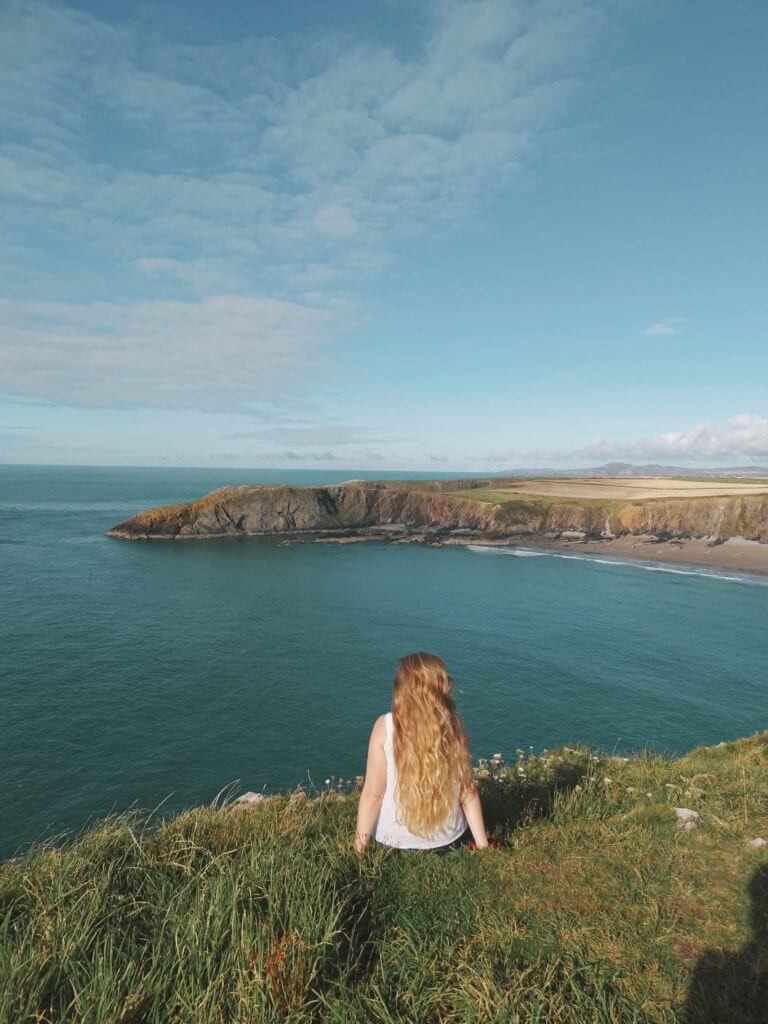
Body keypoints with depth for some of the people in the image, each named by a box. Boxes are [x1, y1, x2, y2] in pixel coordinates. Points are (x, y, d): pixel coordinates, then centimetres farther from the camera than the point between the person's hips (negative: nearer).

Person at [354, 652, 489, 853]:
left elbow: (372, 795, -15)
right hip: (449, 840, 2)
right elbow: (468, 791, -6)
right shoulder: (454, 725, -11)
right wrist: (482, 844, 6)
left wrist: (360, 845, -4)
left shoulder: (385, 727, -17)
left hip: (394, 843, -2)